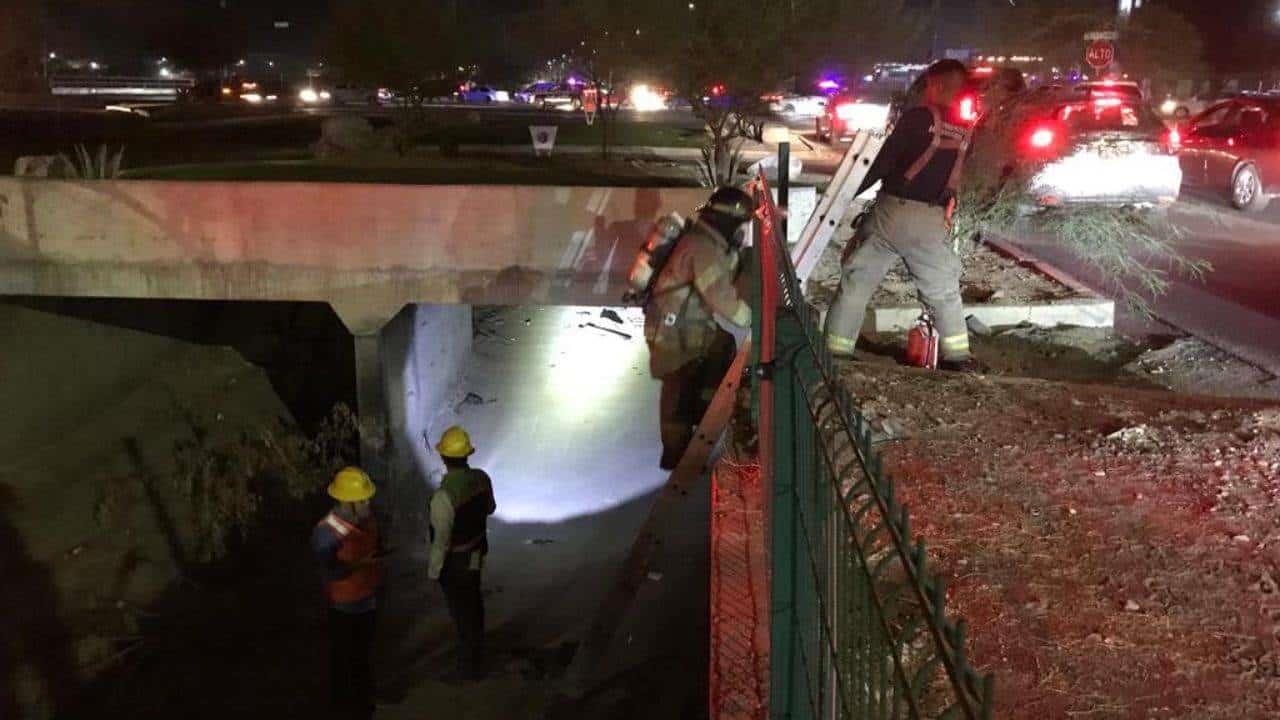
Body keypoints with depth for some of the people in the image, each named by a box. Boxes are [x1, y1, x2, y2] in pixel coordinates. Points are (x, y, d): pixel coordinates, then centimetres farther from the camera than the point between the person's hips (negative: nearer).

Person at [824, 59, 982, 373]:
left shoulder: (918, 117, -7)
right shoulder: (964, 133, 8)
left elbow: (885, 160, -9)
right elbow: (955, 179, 14)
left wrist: (850, 192, -1)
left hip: (893, 210, -4)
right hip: (932, 219, 4)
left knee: (857, 280, 5)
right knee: (944, 288, 17)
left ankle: (837, 348, 5)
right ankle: (958, 355, 17)